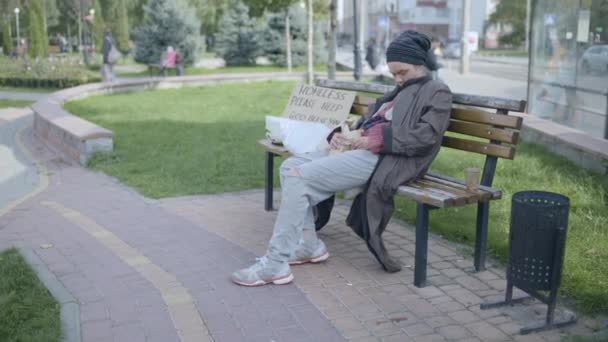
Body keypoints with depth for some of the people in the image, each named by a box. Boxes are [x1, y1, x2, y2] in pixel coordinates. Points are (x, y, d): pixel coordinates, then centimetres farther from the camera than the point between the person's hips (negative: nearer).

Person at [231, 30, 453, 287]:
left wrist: (377, 140, -17)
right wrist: (340, 134, 4)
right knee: (290, 166, -1)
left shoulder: (437, 92, 4)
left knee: (299, 177, -21)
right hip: (361, 149, 10)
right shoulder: (400, 91, 30)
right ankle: (309, 245, 3)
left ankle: (275, 264, -19)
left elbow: (427, 135, -13)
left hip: (381, 158, -10)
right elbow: (368, 120, 26)